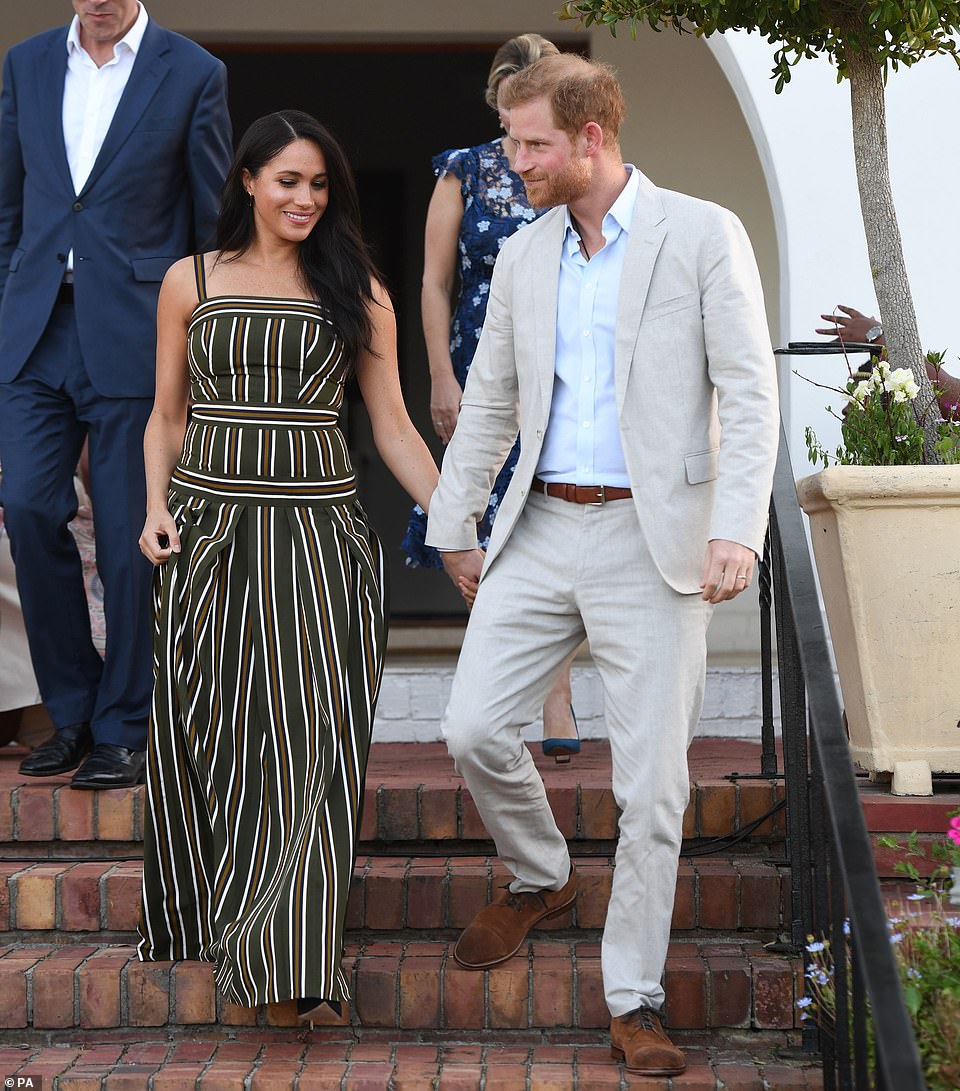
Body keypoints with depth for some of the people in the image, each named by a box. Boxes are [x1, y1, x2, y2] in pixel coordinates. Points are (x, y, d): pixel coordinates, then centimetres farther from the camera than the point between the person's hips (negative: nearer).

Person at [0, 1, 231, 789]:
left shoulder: (193, 74, -1)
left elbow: (215, 224, 1)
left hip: (134, 332, -3)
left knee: (129, 532, 0)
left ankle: (123, 729, 13)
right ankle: (74, 712, 14)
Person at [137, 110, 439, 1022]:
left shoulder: (358, 294, 7)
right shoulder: (190, 282, 8)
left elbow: (393, 428, 7)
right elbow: (167, 416, 13)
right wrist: (156, 508, -3)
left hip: (319, 536, 0)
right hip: (210, 530, 1)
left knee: (310, 738, -4)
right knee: (211, 732, 6)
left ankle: (292, 953, 2)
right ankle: (203, 918, 24)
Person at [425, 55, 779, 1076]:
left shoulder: (703, 235, -3)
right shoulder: (522, 256, 12)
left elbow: (748, 392, -8)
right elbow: (487, 404, 20)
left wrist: (738, 529, -19)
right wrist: (453, 527, 21)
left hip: (654, 539, -5)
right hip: (542, 531, 5)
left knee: (651, 782, -3)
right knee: (472, 727, -3)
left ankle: (634, 1003, 10)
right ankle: (538, 878, 28)